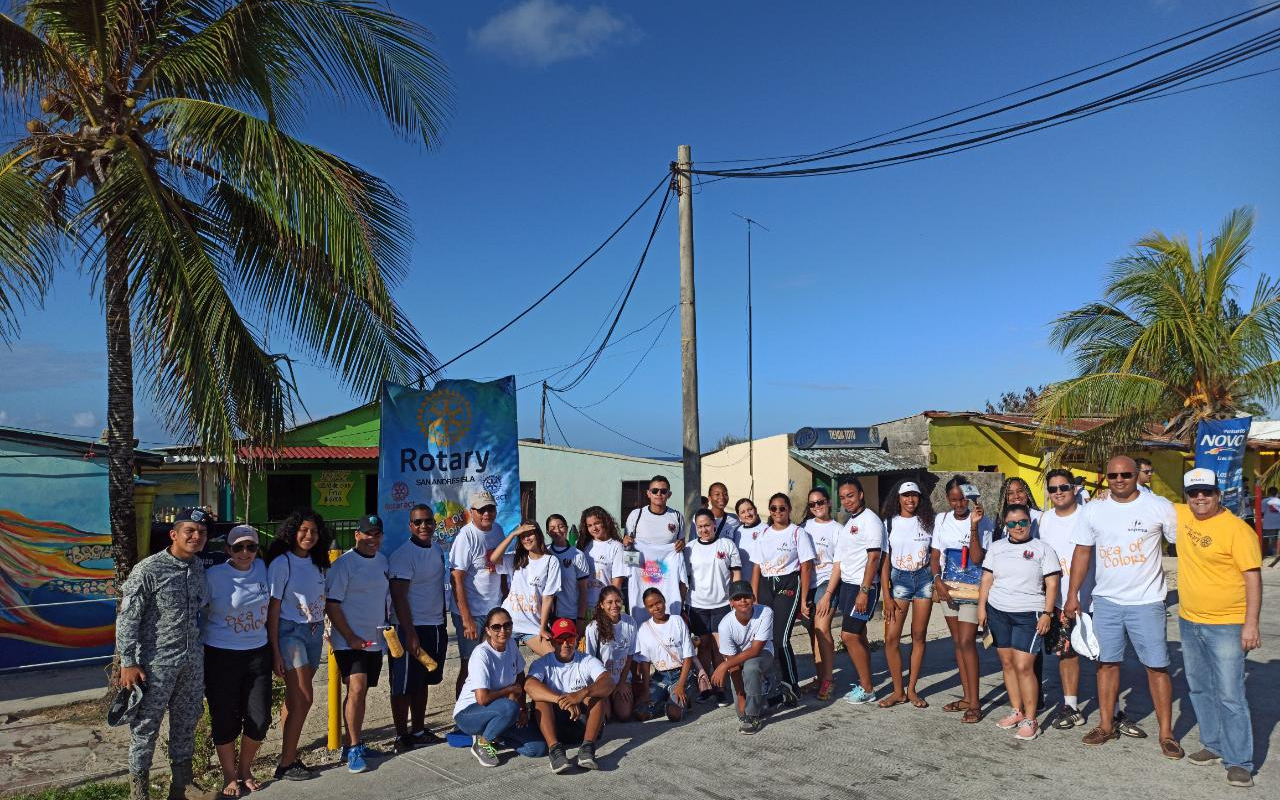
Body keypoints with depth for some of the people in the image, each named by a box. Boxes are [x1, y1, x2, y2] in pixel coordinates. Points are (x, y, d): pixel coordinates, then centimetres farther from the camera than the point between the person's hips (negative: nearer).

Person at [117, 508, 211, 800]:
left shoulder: (198, 568, 4)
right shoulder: (149, 570, -14)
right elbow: (127, 618, -13)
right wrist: (128, 663, -14)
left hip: (192, 661, 6)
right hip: (156, 662, -6)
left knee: (186, 722, 15)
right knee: (146, 725, 5)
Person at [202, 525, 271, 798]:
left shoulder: (263, 568, 0)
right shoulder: (214, 576, -10)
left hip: (258, 653, 3)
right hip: (221, 655, -3)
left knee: (260, 719, 5)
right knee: (226, 720, 6)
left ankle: (245, 771, 30)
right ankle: (229, 777, 27)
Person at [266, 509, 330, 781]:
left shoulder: (316, 563, 8)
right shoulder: (281, 563, -11)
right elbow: (273, 609, -11)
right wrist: (275, 652, -12)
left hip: (314, 632, 6)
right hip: (290, 632, -6)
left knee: (294, 699, 11)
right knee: (304, 699, -6)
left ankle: (289, 756, 19)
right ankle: (286, 765, 5)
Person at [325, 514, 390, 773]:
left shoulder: (382, 561, 10)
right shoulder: (344, 563, -11)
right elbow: (331, 604, -12)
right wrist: (350, 637, -14)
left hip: (375, 640, 6)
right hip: (349, 641, -6)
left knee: (362, 692, 12)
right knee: (356, 689, -16)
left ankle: (354, 742, 24)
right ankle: (353, 749, -7)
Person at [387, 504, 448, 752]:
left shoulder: (438, 549, 8)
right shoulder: (403, 555, -15)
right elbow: (398, 597, -18)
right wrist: (410, 635, -21)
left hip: (436, 625, 8)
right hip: (412, 627, -8)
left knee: (423, 682, 17)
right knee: (404, 686, 2)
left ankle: (419, 730, 28)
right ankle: (401, 738, 12)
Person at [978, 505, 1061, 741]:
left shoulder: (1042, 549, -1)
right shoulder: (996, 547, 9)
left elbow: (1052, 584, -2)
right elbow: (987, 579, 11)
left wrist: (1047, 613, -9)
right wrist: (981, 607, 5)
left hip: (1028, 615, -4)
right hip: (997, 612, 4)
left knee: (1023, 666, -9)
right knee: (1007, 663, 8)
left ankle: (1030, 720, 1)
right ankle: (1016, 711, 21)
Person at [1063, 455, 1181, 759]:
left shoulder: (1159, 507, -6)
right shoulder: (1094, 509, 3)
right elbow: (1082, 552, 7)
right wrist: (1072, 594, 4)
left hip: (1146, 601, -3)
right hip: (1106, 600, 3)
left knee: (1157, 666, 2)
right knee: (1107, 662, 10)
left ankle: (1166, 734, 14)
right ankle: (1106, 725, 21)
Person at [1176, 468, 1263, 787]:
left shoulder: (1236, 529, -15)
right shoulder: (1180, 515, 2)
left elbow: (1253, 577, -15)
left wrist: (1251, 624, -18)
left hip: (1226, 626, -7)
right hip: (1189, 622, 7)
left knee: (1229, 696, -4)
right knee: (1200, 690, 17)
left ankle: (1239, 762, 7)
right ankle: (1214, 745, 32)